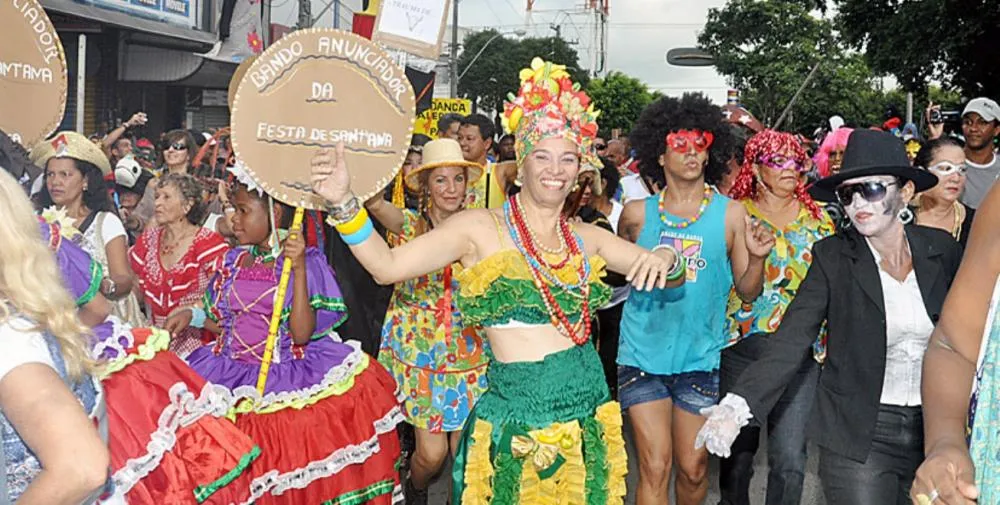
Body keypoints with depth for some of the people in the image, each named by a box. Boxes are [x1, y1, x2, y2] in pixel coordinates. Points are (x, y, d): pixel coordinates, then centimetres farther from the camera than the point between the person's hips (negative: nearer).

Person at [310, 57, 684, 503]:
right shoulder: (482, 228, -7)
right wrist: (343, 203, -27)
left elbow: (670, 276, 10)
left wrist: (664, 260, -12)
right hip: (518, 423, -4)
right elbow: (387, 266, -15)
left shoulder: (585, 238, 7)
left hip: (587, 416, 4)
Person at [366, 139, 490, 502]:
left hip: (467, 353, 2)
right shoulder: (412, 224, -6)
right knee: (431, 452, -1)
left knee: (463, 449, 4)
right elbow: (376, 204, -29)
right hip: (418, 353, -2)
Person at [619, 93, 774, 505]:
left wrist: (757, 258, -18)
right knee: (654, 467, -2)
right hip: (642, 354, 0)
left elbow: (746, 291, 0)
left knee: (693, 468, 11)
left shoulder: (730, 214, -2)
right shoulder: (637, 213, -1)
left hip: (700, 358, 1)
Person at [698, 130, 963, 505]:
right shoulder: (833, 257, -7)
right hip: (859, 437, -3)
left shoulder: (942, 249, 0)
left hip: (931, 431, 3)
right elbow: (791, 340, -14)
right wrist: (738, 405, -27)